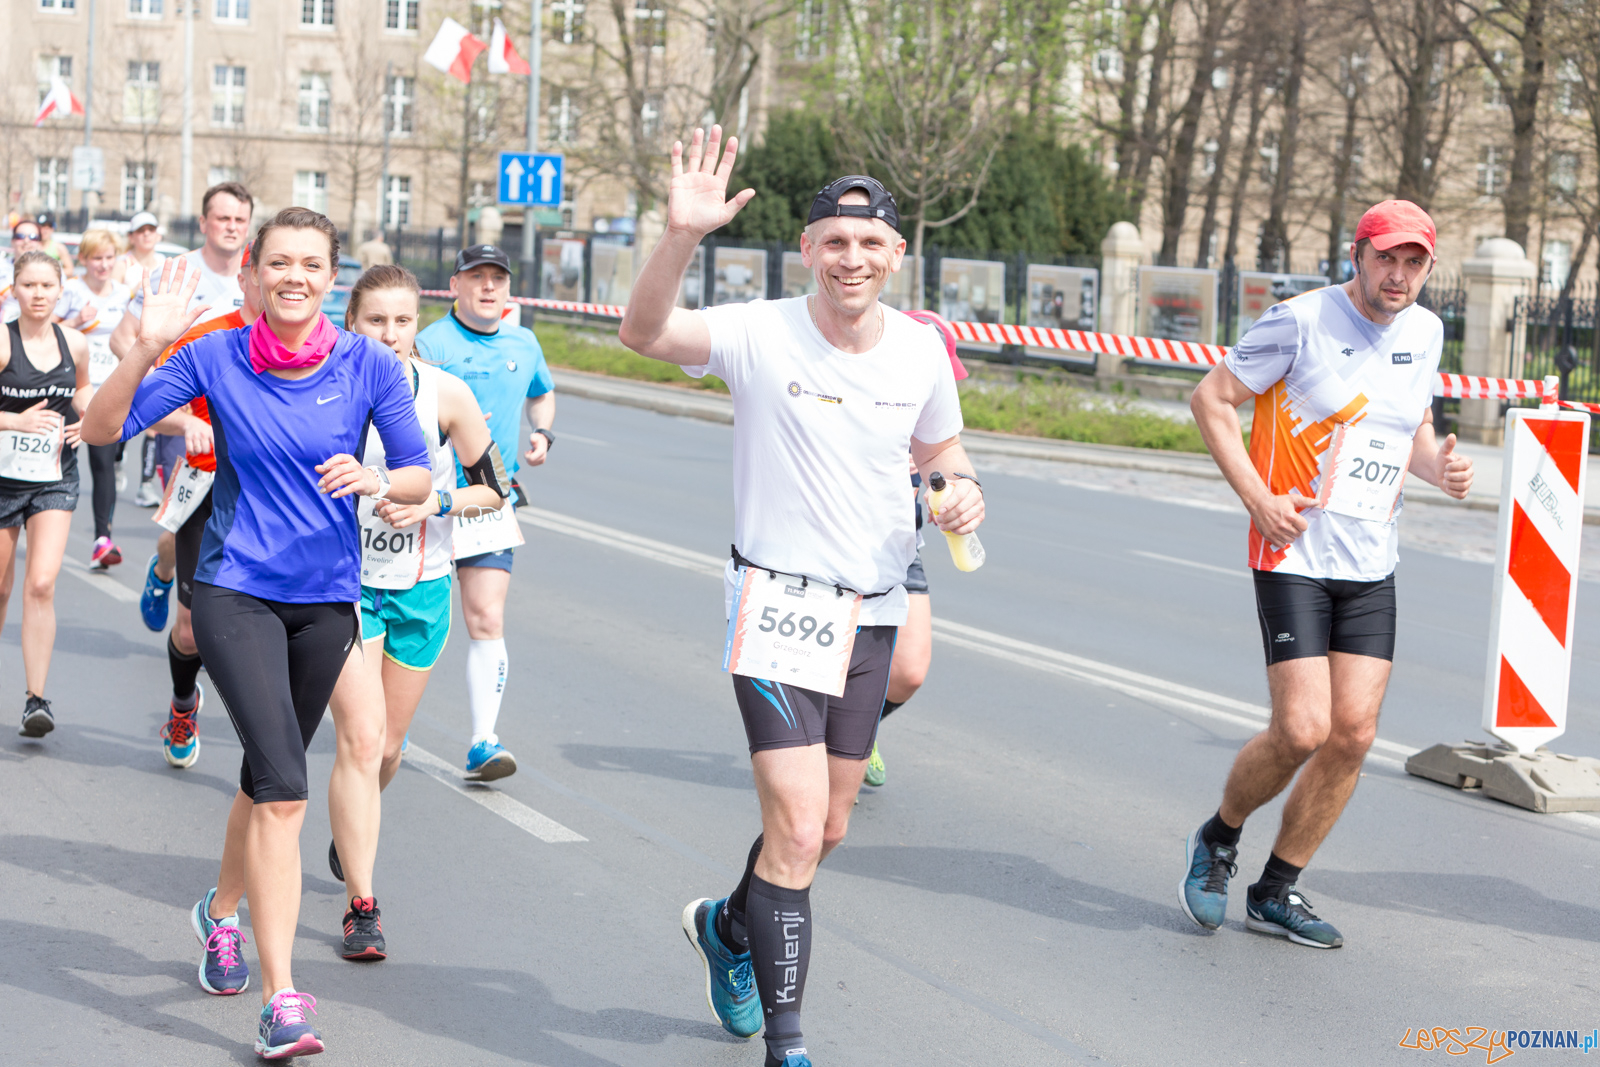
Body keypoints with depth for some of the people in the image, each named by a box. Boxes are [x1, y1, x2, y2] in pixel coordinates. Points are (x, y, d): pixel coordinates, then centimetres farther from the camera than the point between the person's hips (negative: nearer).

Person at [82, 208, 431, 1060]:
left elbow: (419, 479, 0)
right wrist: (145, 349, -22)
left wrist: (373, 478, -22)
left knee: (268, 780, 19)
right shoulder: (215, 358, -7)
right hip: (235, 591, -3)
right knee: (284, 788, -18)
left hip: (326, 600, 3)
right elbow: (102, 429, -7)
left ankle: (222, 911, 49)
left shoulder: (370, 367, -5)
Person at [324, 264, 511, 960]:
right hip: (343, 582, -2)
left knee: (387, 745, 13)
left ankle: (350, 832, 46)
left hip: (421, 588, 2)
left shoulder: (447, 395, -10)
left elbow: (495, 489, -2)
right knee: (360, 740, -13)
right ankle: (361, 906, -5)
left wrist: (435, 501, -18)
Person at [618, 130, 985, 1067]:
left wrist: (964, 490, -6)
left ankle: (730, 926, 48)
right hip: (776, 603, -5)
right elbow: (645, 333, -28)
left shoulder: (921, 349, 1)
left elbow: (939, 450, 18)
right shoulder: (761, 333, -12)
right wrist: (682, 234, -43)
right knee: (799, 830, -14)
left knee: (829, 829, 16)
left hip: (872, 614, 5)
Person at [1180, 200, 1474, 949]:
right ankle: (1217, 840, 16)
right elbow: (1211, 398, -6)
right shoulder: (1301, 321, -9)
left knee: (1353, 732, -1)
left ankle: (1276, 893, 14)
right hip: (1294, 555, -6)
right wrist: (1259, 500, -14)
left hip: (1372, 569, 6)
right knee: (1301, 730, -13)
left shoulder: (1424, 332, 10)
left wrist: (1440, 466, 1)